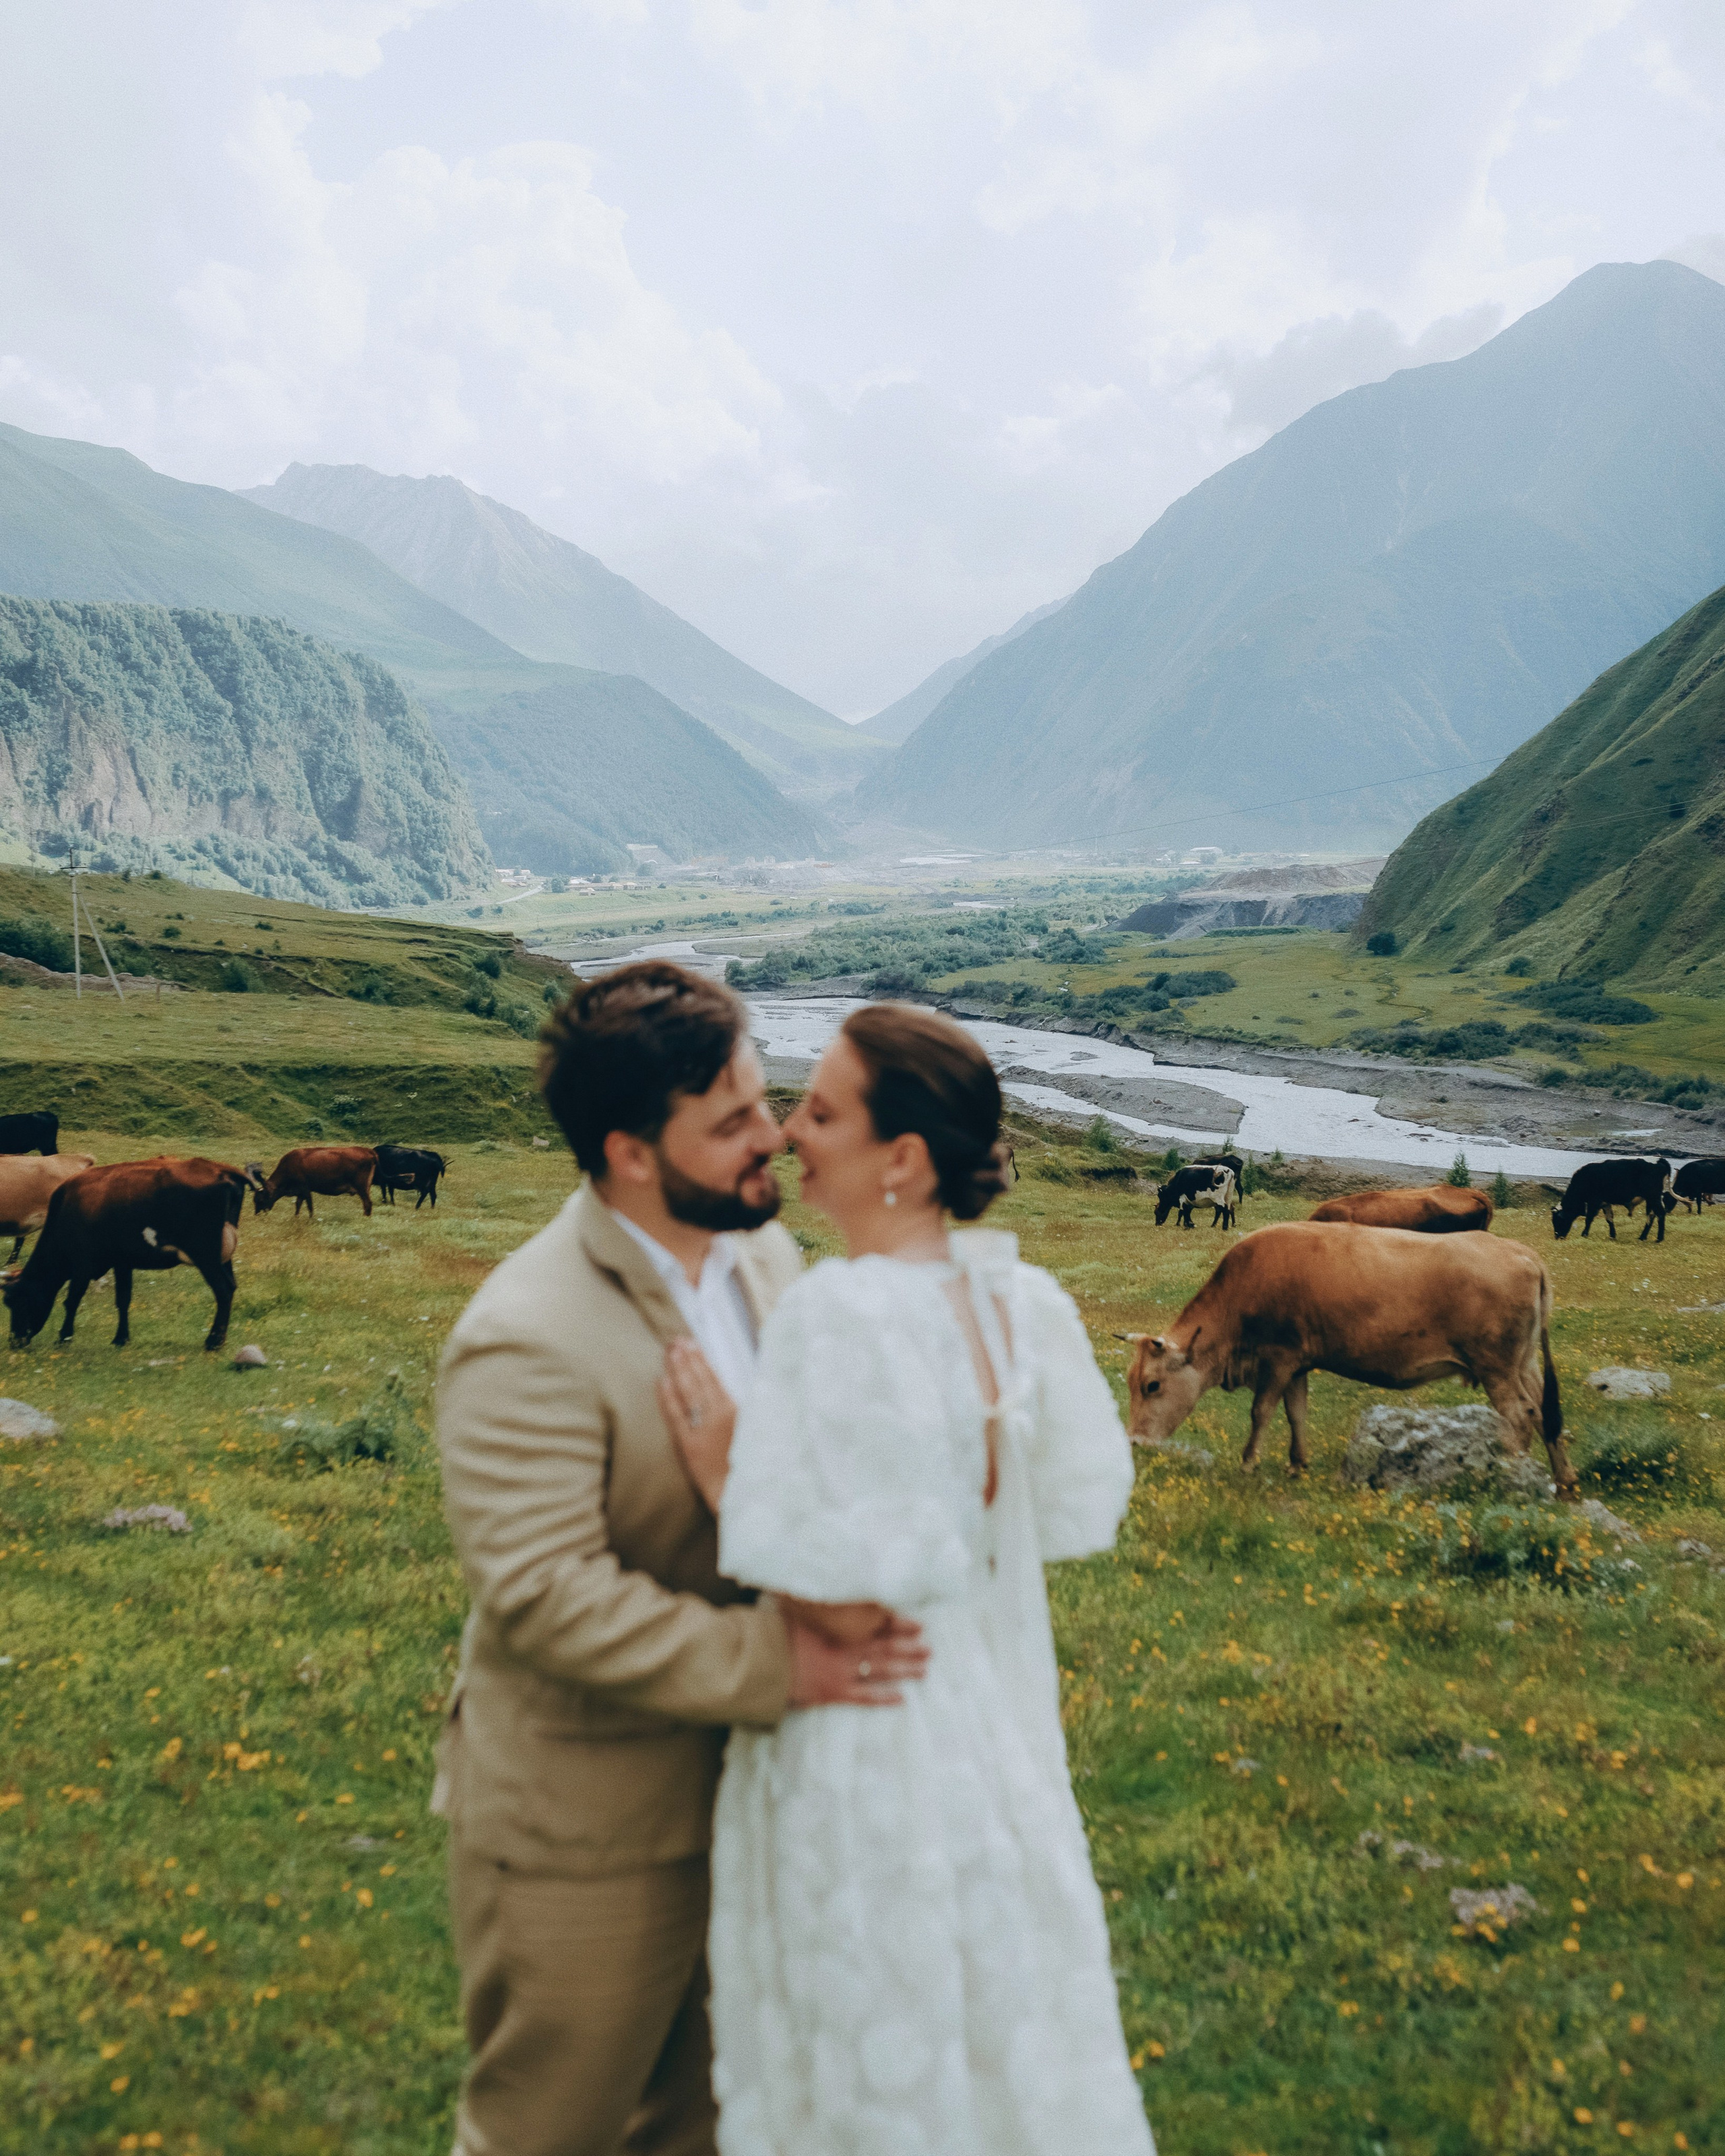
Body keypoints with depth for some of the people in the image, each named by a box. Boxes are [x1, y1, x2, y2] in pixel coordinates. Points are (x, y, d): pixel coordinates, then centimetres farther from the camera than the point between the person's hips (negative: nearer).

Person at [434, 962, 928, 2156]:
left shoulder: (765, 1251, -2)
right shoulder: (528, 1342, -27)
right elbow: (544, 1597, -31)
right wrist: (773, 1658, -33)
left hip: (744, 1790, 7)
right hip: (587, 1838, -7)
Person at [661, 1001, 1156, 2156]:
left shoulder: (838, 1313, -27)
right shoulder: (1025, 1301, -6)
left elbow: (833, 1585, -27)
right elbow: (1087, 1505, 2)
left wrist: (726, 1478, -15)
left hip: (870, 1746, -6)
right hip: (1002, 1713, 7)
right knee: (999, 2026, 26)